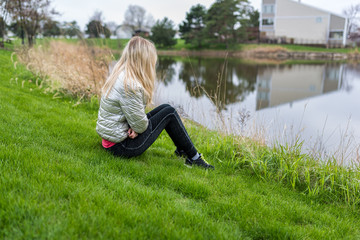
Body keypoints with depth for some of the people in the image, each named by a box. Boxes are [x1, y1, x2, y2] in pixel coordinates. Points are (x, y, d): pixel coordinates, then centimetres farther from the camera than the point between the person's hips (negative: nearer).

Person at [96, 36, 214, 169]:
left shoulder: (119, 74, 5)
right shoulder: (130, 86, -26)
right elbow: (140, 125, -22)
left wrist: (134, 128, -8)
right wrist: (136, 130, -1)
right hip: (122, 147, -9)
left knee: (165, 108, 12)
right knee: (169, 113, -5)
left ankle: (182, 149, 23)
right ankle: (193, 158, 5)